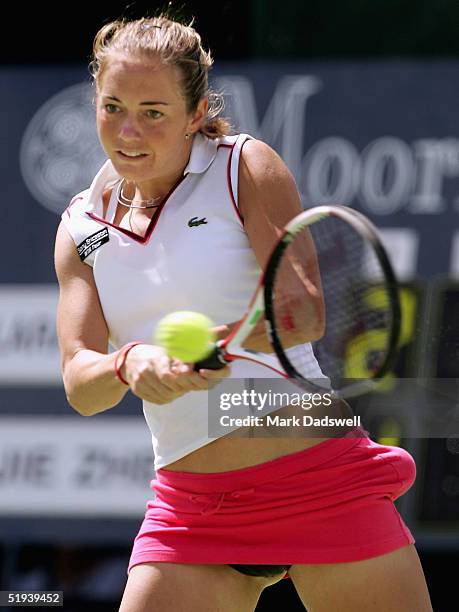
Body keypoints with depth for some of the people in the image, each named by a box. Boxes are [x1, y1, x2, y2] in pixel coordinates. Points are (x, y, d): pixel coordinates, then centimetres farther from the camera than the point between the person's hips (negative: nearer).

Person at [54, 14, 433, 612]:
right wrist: (129, 364, -26)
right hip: (188, 510, 3)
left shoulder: (246, 169, -2)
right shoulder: (82, 228, 9)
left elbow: (307, 309, -16)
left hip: (322, 479, -3)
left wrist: (221, 343, -37)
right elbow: (79, 382, -2)